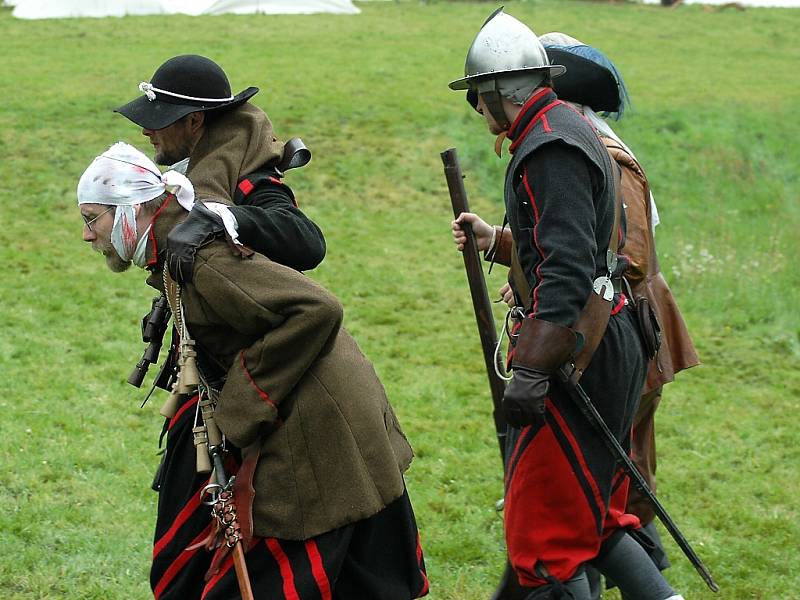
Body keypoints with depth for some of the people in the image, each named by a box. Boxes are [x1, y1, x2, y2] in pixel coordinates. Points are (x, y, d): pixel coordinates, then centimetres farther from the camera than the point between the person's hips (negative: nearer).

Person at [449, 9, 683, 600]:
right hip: (611, 342, 11)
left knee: (547, 526, -4)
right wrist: (497, 240, 23)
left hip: (578, 352, -11)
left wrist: (531, 370, -28)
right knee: (592, 512, 17)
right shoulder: (573, 131, 16)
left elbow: (567, 271, -26)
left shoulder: (549, 148, -16)